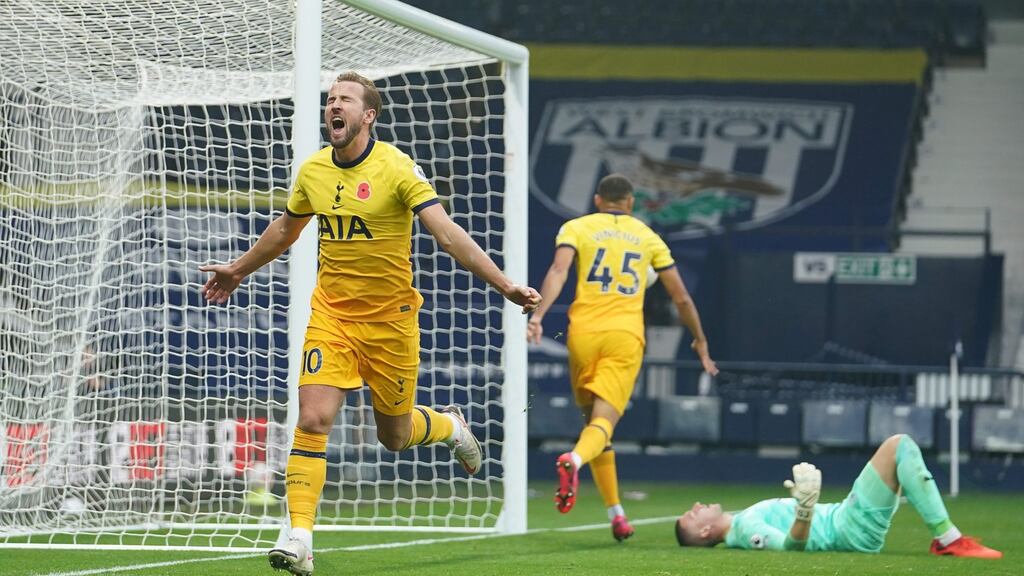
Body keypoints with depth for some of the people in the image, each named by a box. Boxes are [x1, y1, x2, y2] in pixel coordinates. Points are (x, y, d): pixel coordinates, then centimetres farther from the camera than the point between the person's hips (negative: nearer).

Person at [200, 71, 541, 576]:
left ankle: (448, 425, 45)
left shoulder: (397, 168, -14)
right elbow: (285, 230, 21)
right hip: (331, 312, 3)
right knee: (313, 419, -15)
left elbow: (447, 234, -20)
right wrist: (238, 270, 32)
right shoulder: (313, 171, 1)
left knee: (394, 435, 10)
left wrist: (504, 285, -29)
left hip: (389, 317, -3)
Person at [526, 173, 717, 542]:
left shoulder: (576, 228, 12)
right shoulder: (648, 238, 17)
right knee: (604, 421, -9)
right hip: (626, 334, 0)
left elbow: (558, 270, -9)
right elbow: (681, 297, 20)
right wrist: (700, 342, 33)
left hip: (584, 331, 0)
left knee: (592, 416, 15)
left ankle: (616, 513, 13)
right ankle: (575, 460, -45)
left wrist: (538, 315, -20)